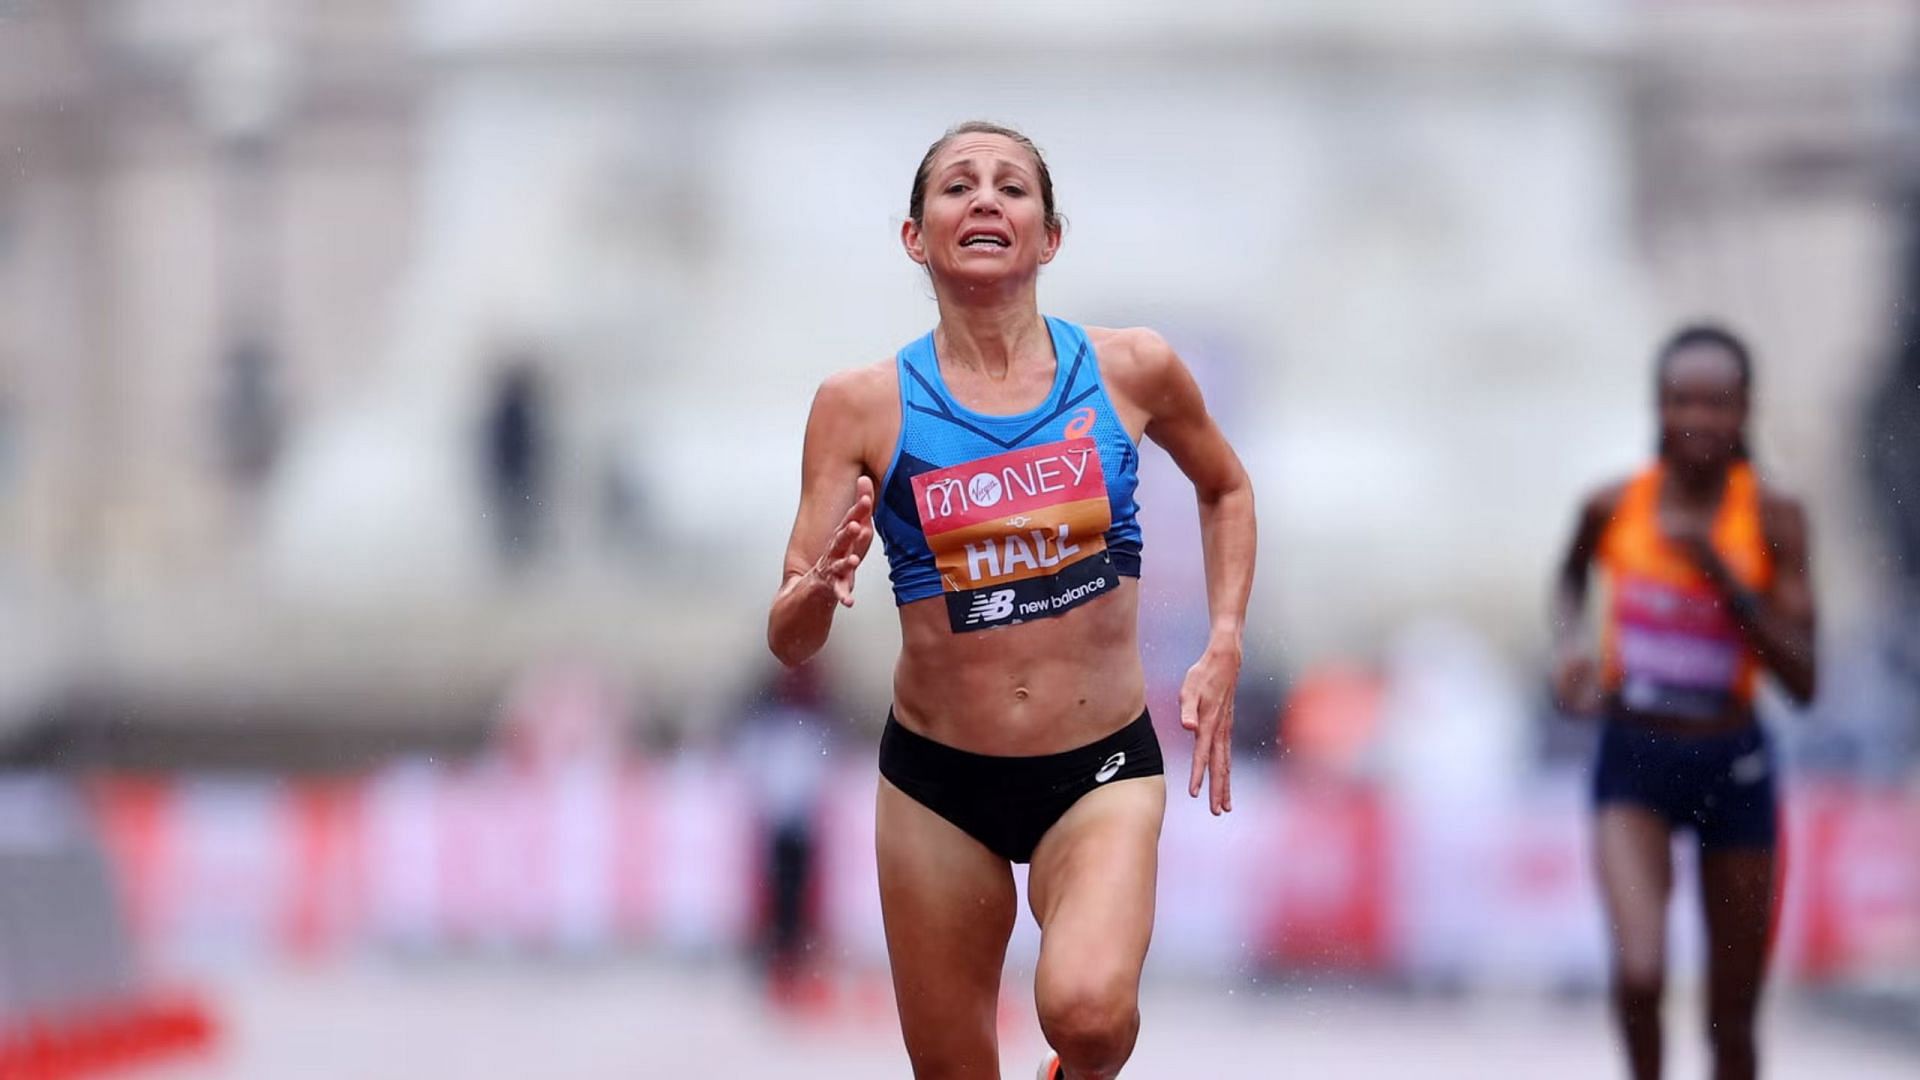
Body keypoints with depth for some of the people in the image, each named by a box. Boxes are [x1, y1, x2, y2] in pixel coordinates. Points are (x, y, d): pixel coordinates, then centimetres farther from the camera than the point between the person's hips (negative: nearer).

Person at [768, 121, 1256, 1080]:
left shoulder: (1132, 371, -3)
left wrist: (1224, 648, 7)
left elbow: (1224, 489, 19)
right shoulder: (863, 406, -6)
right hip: (936, 780, 1)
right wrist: (820, 589, -30)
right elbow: (789, 643, -7)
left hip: (1101, 770, -1)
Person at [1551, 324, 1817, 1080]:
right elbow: (1571, 575, 22)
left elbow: (1802, 679, -12)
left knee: (1732, 1018, 9)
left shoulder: (1772, 519, -8)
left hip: (1732, 765, 0)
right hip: (1632, 758, 0)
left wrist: (1722, 574, -20)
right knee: (1639, 972, -23)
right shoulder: (1613, 507, -4)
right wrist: (1570, 644, 2)